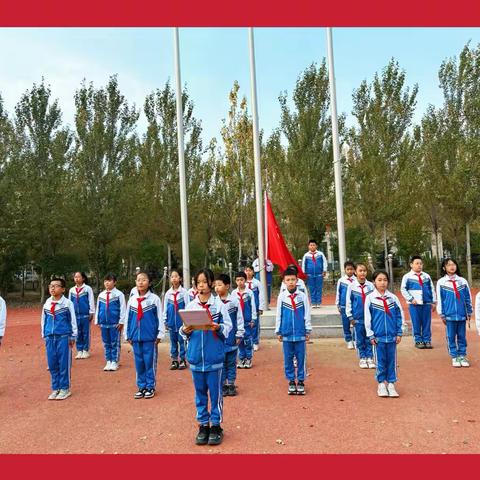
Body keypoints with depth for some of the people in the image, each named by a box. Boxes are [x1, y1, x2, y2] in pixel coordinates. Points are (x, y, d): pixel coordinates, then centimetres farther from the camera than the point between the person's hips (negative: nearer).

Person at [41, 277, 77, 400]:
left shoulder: (68, 303, -7)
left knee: (64, 364, 1)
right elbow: (43, 320, 15)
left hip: (63, 337, -4)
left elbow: (73, 320, -2)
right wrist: (44, 335, 14)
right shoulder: (46, 304, 6)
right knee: (52, 364, 9)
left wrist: (73, 337, -1)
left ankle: (64, 389, 13)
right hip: (50, 337, 4)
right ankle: (55, 388, 22)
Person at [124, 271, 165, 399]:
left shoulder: (154, 299, -5)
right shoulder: (132, 299, 6)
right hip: (136, 337, 4)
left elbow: (160, 318, -3)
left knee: (150, 363, 3)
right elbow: (127, 318, 12)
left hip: (150, 337, -3)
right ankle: (141, 387, 22)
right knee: (139, 363, 10)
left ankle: (150, 387, 17)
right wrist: (128, 335, 12)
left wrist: (159, 334, -4)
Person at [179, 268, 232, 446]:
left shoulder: (219, 304, -4)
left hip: (214, 356, -3)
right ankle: (203, 425, 26)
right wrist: (185, 330, -13)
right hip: (195, 356, 3)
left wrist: (218, 327, -22)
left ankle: (216, 426, 20)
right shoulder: (190, 306, 4)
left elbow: (228, 326, -4)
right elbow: (184, 329, 8)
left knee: (215, 391, 6)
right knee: (200, 392, 13)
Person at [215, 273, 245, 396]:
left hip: (231, 338, 0)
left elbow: (239, 319, -1)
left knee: (231, 363, 11)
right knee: (220, 363, 9)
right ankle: (222, 385, 21)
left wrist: (239, 335, -1)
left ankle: (231, 385, 23)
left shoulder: (234, 301, -7)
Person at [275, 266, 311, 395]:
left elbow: (307, 314, 3)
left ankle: (301, 381, 20)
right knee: (288, 359, 9)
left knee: (301, 358, 6)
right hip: (286, 334, 1)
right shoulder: (281, 296, -1)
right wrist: (278, 331, 6)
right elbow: (278, 315, 5)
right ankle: (291, 381, 22)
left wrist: (308, 330, 3)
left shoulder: (302, 296, -2)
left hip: (300, 333, -1)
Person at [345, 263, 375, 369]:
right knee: (359, 339, 8)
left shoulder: (370, 285, -2)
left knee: (369, 338, 6)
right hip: (357, 317, 0)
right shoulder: (352, 286, -3)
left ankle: (369, 358, 17)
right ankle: (362, 358, 20)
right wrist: (350, 316, 1)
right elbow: (348, 302, 2)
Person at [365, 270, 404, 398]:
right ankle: (381, 384, 20)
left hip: (392, 336, 2)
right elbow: (367, 318, -2)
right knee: (380, 361, 7)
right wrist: (371, 335, -3)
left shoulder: (393, 298, 2)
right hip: (378, 336, -2)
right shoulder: (370, 298, -3)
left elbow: (400, 316, 5)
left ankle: (391, 384, 20)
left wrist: (399, 333, 2)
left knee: (392, 361, 9)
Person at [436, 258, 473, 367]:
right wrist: (442, 315, -1)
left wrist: (469, 312, 8)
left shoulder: (462, 281, 4)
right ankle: (454, 357, 15)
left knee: (462, 336, 9)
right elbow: (439, 300, 0)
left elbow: (468, 298, 9)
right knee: (451, 337, 4)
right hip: (450, 315, -2)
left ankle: (462, 356, 19)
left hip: (462, 314, 2)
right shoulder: (441, 282, -2)